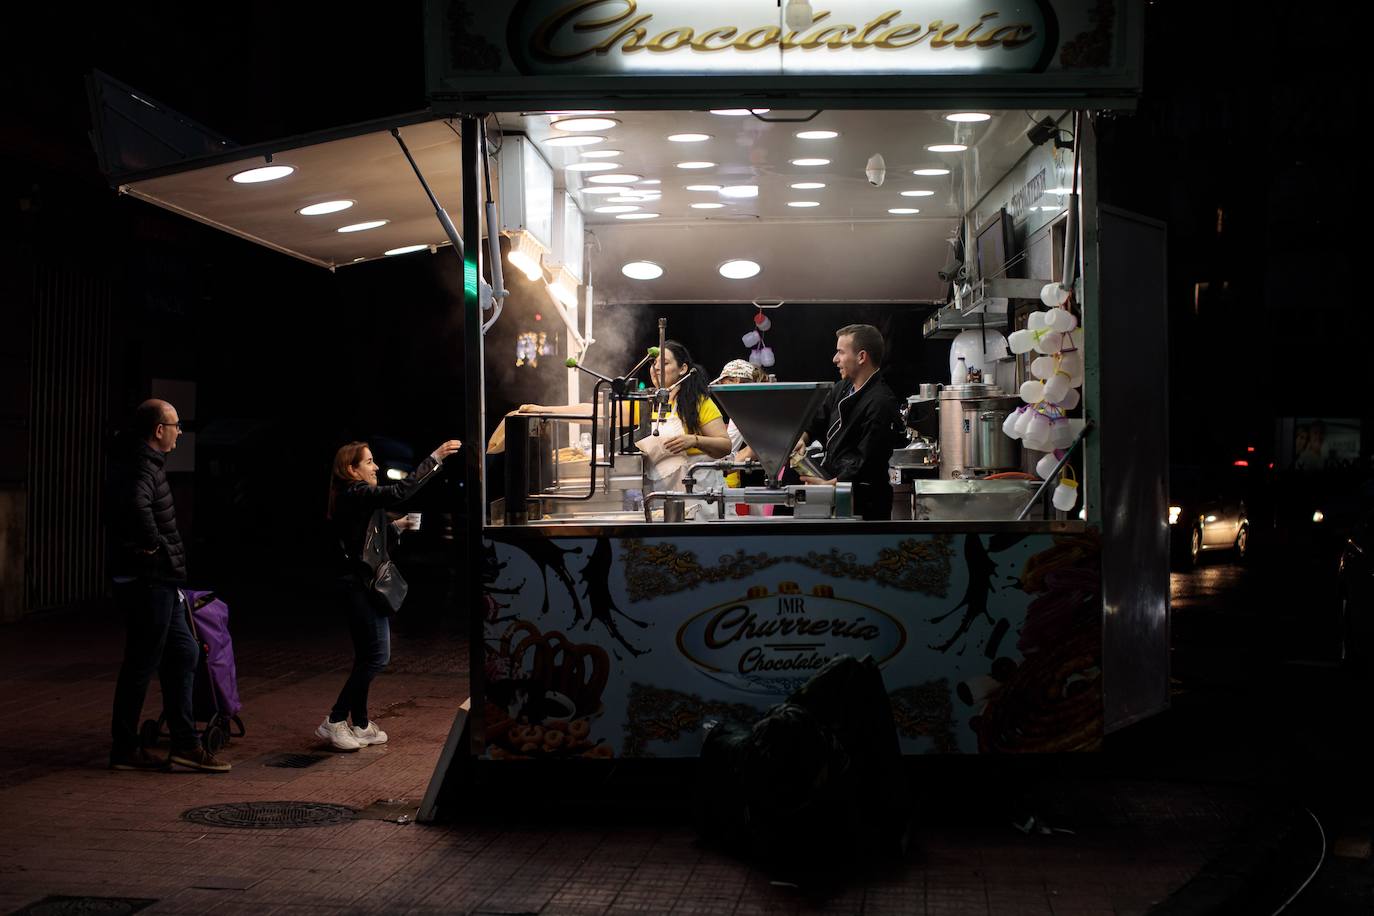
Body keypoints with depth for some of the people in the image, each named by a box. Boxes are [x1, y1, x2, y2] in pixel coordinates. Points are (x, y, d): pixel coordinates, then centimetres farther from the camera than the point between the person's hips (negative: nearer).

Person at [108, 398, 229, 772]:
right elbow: (137, 505, -40)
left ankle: (184, 743, 15)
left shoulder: (145, 462, 15)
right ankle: (125, 749, 10)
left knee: (184, 653, 12)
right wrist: (153, 544, -25)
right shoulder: (142, 467, -18)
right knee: (142, 664, -1)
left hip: (157, 583, 10)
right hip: (147, 582, -10)